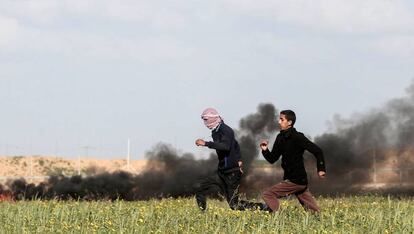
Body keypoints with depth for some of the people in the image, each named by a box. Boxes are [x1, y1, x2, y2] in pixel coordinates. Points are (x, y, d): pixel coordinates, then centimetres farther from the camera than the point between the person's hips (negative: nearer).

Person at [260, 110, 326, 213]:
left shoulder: (297, 138, -14)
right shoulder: (281, 138, 9)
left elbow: (317, 151, -16)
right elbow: (272, 159, 12)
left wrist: (321, 169, -20)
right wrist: (265, 150, -7)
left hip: (296, 180, -8)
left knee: (267, 194, -11)